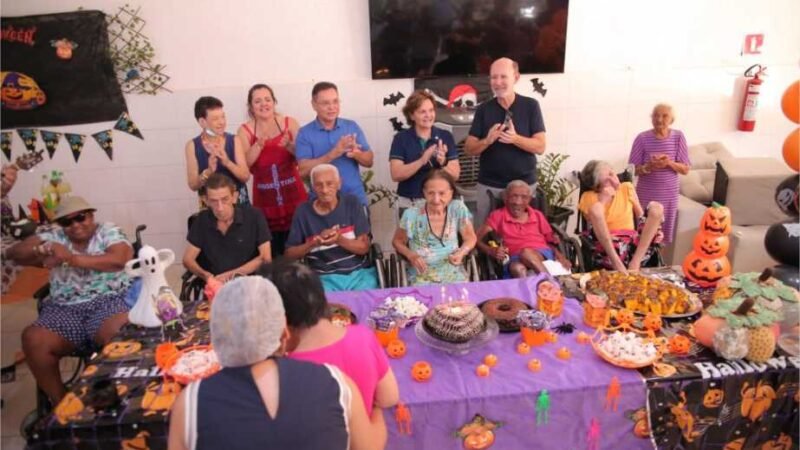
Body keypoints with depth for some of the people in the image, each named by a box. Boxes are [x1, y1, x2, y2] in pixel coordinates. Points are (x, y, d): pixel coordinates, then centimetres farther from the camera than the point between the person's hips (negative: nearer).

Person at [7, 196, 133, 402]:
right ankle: (60, 402, -3)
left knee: (120, 333, -35)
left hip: (108, 301, -4)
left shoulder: (109, 231, 6)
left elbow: (119, 260, -12)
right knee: (33, 339, -22)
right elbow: (13, 252, 10)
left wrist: (71, 258, -15)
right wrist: (41, 251, -12)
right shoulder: (55, 237, 15)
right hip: (65, 309, 4)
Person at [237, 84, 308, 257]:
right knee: (272, 254, 0)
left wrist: (289, 146, -16)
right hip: (265, 200, 0)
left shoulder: (290, 123, 2)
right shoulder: (245, 130, 2)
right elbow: (244, 164, -6)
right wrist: (259, 145, -19)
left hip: (294, 195, 0)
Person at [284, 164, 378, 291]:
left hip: (359, 273, 1)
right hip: (325, 278, 0)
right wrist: (314, 242, -14)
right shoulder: (303, 211, 0)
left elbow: (364, 247, -2)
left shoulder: (352, 204, 1)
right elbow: (289, 255, 3)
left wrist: (339, 239, -20)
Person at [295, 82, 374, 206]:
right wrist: (333, 154, -25)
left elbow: (369, 161, 3)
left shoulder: (352, 127, 2)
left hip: (356, 199, 2)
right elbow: (303, 170, -14)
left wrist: (356, 153, -19)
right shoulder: (305, 133, -4)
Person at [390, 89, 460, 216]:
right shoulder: (401, 138, -2)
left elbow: (455, 175, -1)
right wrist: (422, 161, -25)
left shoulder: (446, 136, 2)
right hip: (409, 204, -1)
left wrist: (443, 162, -20)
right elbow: (396, 175, -12)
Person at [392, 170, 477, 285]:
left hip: (453, 272, 2)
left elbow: (470, 238, 5)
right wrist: (410, 255, -16)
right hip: (422, 274, -1)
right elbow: (397, 241, 3)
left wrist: (461, 253, -15)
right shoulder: (412, 214, -11)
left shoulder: (459, 209, -8)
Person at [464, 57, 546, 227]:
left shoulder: (530, 106, -2)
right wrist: (487, 141, -19)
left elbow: (540, 147, -6)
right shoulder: (484, 109, 2)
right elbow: (469, 149, 1)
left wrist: (515, 139, -24)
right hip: (489, 186, 1)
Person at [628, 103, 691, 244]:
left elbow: (686, 169, -1)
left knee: (664, 234, 9)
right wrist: (648, 166, -24)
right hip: (646, 195, -2)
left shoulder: (678, 137, -2)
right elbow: (633, 169, -5)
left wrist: (670, 163, -19)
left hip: (669, 195, 2)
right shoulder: (642, 138, -8)